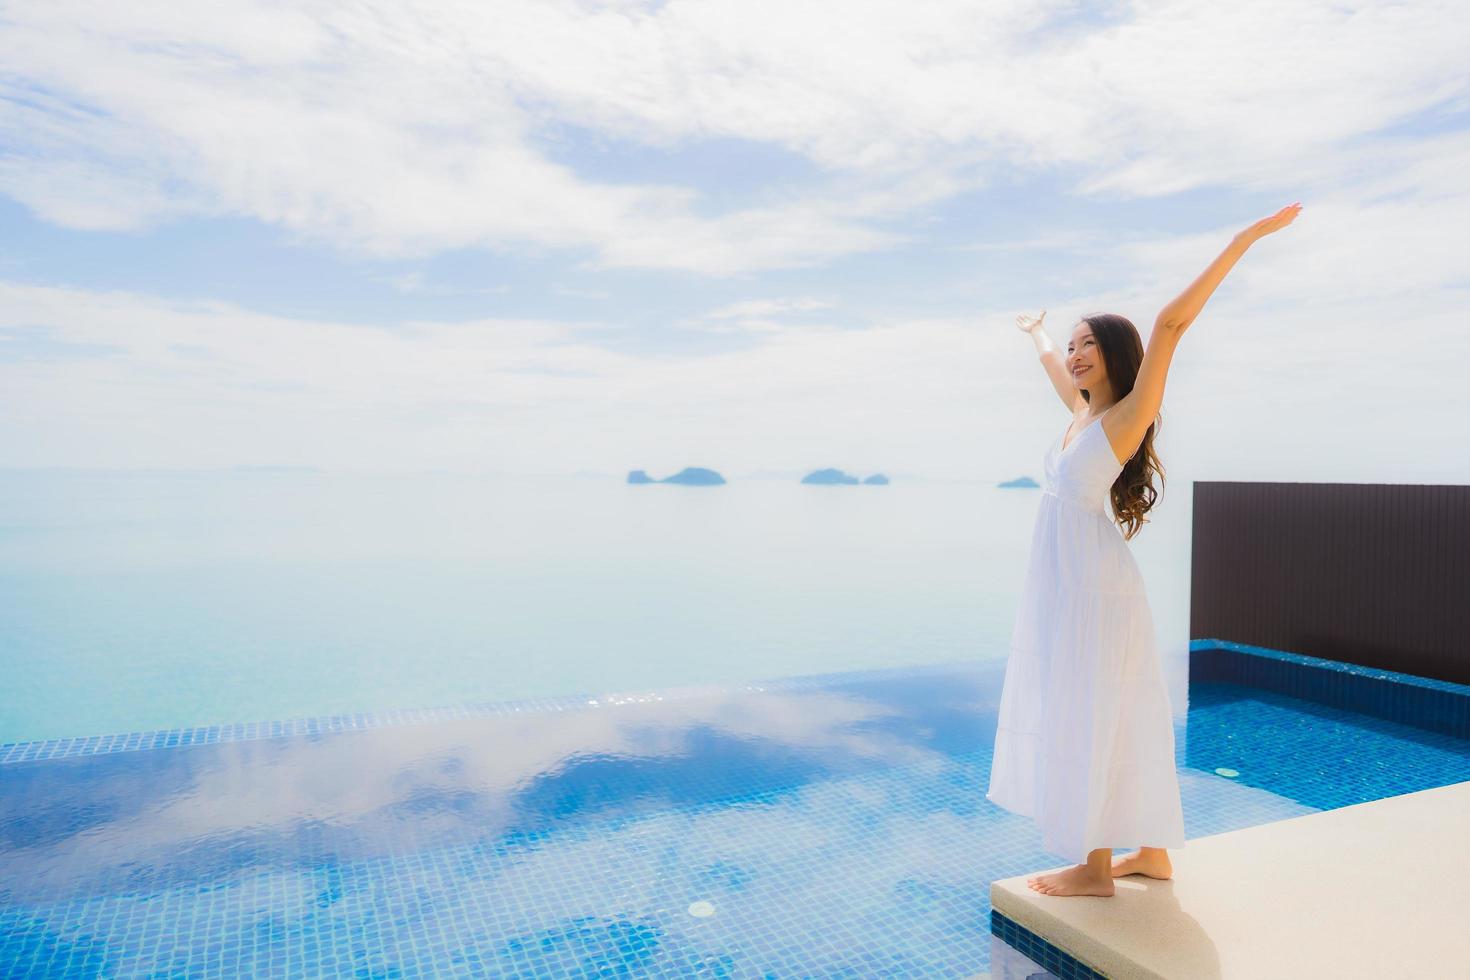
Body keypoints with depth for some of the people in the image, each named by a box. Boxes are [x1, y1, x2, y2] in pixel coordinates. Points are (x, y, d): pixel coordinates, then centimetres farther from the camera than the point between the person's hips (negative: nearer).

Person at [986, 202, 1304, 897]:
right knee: (1117, 714, 13)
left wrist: (1245, 240, -21)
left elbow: (1171, 322, -19)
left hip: (1095, 587, -8)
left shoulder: (1127, 415, -9)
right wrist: (1035, 330, 49)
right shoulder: (1082, 412, 11)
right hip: (1064, 584, 8)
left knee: (1092, 716, -1)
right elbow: (1051, 359, 31)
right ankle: (1152, 852, 25)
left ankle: (1096, 868, 10)